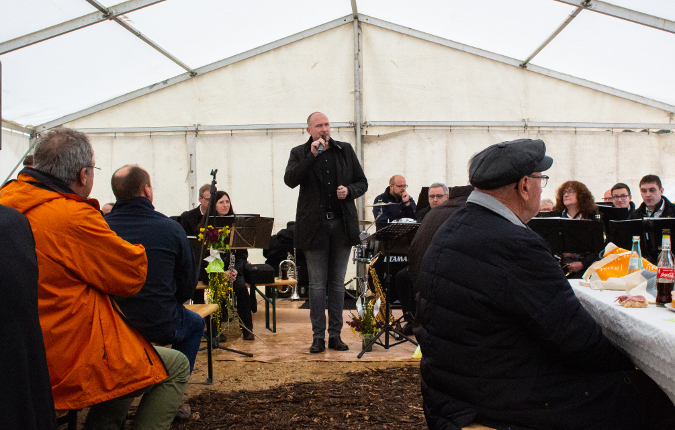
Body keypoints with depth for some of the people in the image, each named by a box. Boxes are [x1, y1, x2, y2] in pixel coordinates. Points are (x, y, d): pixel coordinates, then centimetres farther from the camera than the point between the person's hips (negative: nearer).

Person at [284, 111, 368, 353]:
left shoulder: (346, 150, 10)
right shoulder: (299, 153, 4)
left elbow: (362, 183, 13)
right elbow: (290, 180, -13)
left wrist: (349, 190, -9)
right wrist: (312, 155, -17)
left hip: (342, 224, 2)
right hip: (314, 225, -2)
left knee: (337, 283, 8)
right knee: (317, 284, 1)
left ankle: (335, 335, 16)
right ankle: (318, 337, 9)